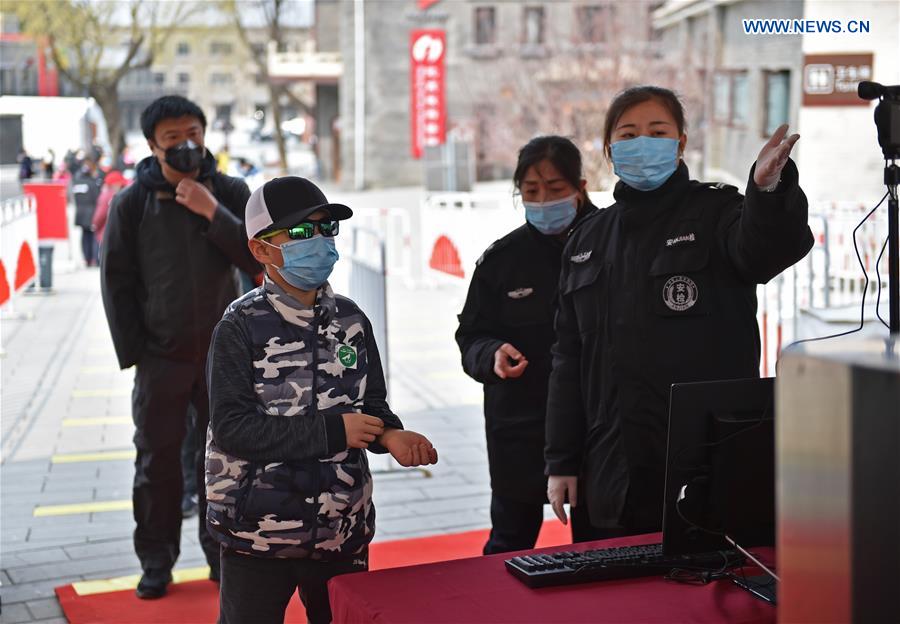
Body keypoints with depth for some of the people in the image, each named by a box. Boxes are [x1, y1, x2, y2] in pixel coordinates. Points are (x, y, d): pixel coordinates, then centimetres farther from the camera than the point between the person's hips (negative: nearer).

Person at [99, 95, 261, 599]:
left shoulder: (231, 192, -1)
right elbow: (117, 282, -1)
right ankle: (157, 561, 19)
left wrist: (213, 213, -19)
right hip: (161, 357, 0)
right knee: (158, 461, 7)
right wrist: (134, 352, -4)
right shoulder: (131, 203, -3)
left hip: (221, 352, 1)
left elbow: (259, 260, -8)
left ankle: (224, 552, 23)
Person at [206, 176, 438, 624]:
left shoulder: (350, 320, 3)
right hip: (258, 534, -4)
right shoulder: (241, 327, -11)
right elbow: (232, 427, -18)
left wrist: (390, 435, -12)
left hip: (342, 532, 5)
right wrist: (331, 432, -20)